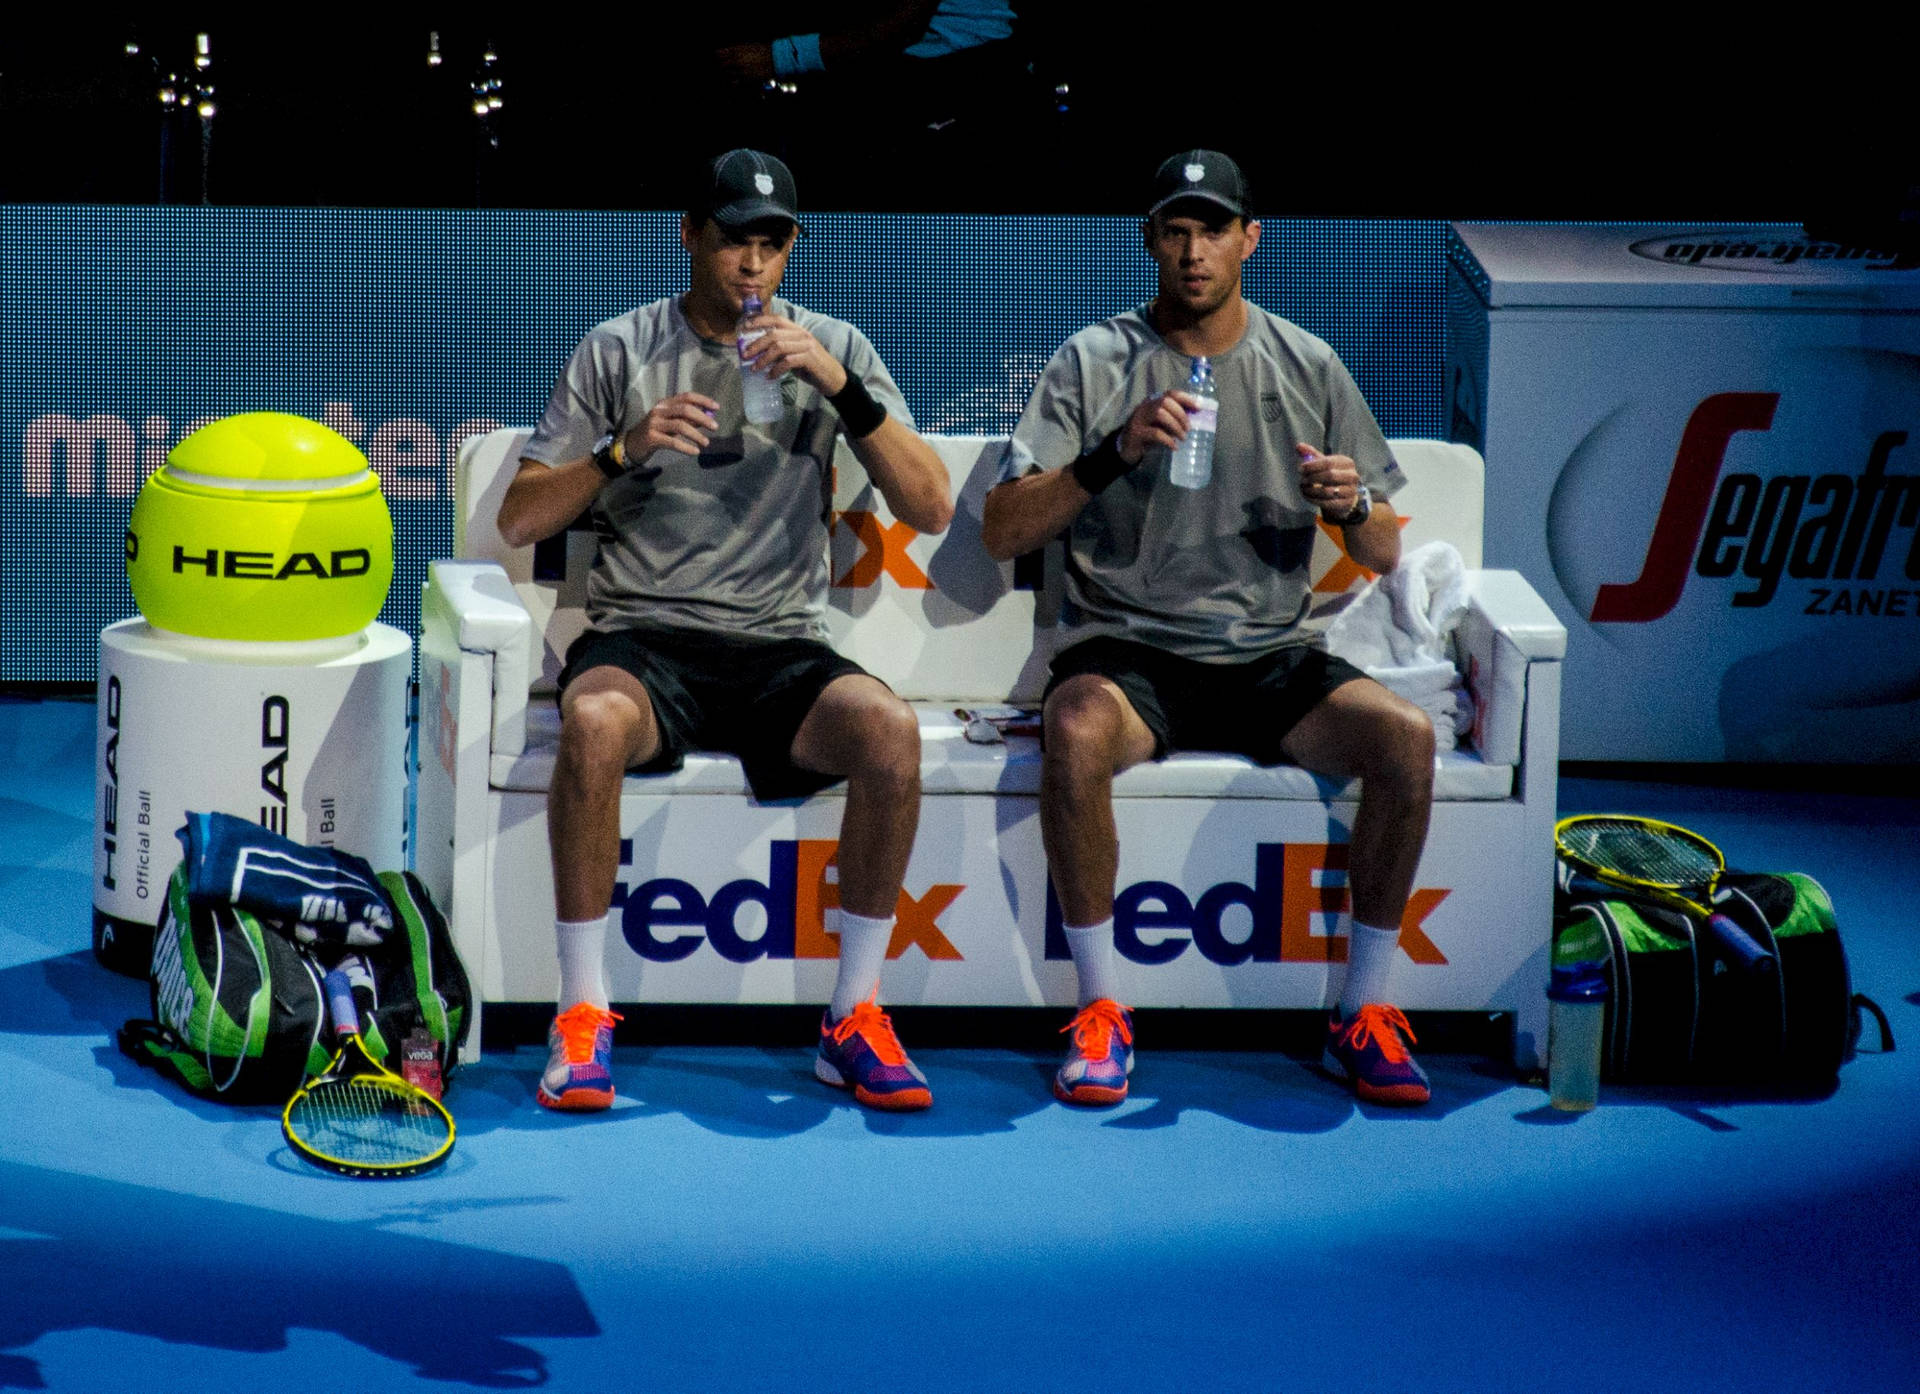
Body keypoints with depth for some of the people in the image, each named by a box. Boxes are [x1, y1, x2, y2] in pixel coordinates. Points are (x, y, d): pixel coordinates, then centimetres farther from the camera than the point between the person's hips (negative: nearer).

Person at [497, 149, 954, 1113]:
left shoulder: (831, 347, 11)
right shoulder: (619, 350, 8)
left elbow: (930, 508, 0)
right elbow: (519, 520, 5)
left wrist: (841, 388, -12)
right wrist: (623, 449, -11)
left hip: (781, 651, 1)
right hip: (642, 639, -1)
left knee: (889, 729, -31)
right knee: (593, 722, -36)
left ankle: (854, 1017, -16)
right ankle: (582, 1016, -23)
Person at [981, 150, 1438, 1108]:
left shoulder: (1308, 368, 11)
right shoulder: (1094, 363, 3)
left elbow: (1384, 556, 13)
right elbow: (1001, 533, -5)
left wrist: (1353, 506, -11)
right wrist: (1114, 453, -19)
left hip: (1269, 656, 2)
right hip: (1126, 648, -2)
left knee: (1405, 736, -26)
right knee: (1075, 729, -37)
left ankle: (1362, 1011, -11)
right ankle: (1100, 1009, -21)